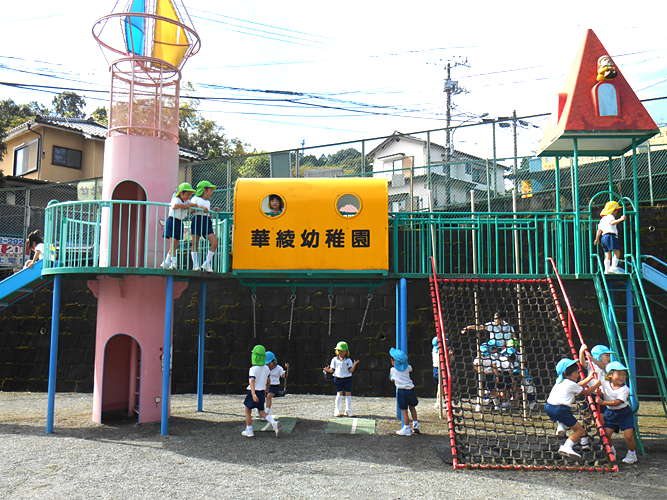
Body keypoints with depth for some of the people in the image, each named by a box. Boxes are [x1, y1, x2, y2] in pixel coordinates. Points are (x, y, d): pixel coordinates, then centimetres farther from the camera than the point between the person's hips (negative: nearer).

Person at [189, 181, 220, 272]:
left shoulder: (208, 202, 24)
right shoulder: (195, 199, 3)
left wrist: (214, 210, 13)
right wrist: (200, 207, -18)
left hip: (207, 221, 6)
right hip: (197, 220, -6)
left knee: (215, 243, -7)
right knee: (195, 244, -6)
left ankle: (207, 263, 3)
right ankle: (195, 265, 1)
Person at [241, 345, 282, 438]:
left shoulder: (253, 369, -17)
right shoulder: (266, 368, 4)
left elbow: (252, 381, -30)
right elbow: (268, 380, 17)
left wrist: (253, 394, -39)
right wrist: (265, 389, 34)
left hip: (253, 393, -6)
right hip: (262, 392, 6)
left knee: (248, 411, 13)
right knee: (262, 412, 15)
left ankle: (249, 431, 19)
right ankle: (275, 423, -7)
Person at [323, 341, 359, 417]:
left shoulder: (348, 361, 1)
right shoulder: (335, 360, 3)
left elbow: (351, 371, -6)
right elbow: (332, 370, 5)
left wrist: (354, 365, -21)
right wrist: (328, 370, -15)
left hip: (347, 379, 1)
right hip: (338, 378, -1)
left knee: (348, 393, 3)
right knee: (339, 393, -6)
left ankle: (348, 410, 14)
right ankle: (337, 410, 3)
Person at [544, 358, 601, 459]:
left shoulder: (560, 381, 20)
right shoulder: (571, 384, -3)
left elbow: (578, 386, 33)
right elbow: (586, 392, 6)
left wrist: (589, 378, 34)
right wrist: (597, 384, 18)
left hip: (548, 407, 8)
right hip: (560, 410, -8)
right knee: (579, 430, 3)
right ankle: (567, 447, -14)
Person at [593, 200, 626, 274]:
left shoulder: (603, 219, 25)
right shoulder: (610, 216, -1)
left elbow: (599, 230, 27)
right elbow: (612, 223, -24)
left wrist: (597, 239, 35)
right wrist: (620, 219, -35)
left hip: (604, 237, 9)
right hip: (610, 236, -9)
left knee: (608, 255, 9)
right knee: (617, 252, -14)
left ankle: (607, 270, 6)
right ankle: (613, 267, -28)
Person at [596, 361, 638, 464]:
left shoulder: (625, 389, -17)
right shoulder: (604, 384, -6)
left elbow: (618, 402, -24)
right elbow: (601, 394, 11)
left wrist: (603, 402, -28)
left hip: (624, 413, -3)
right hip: (610, 413, 3)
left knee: (628, 435, -11)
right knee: (605, 433, -4)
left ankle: (632, 454, 15)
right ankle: (611, 451, 22)